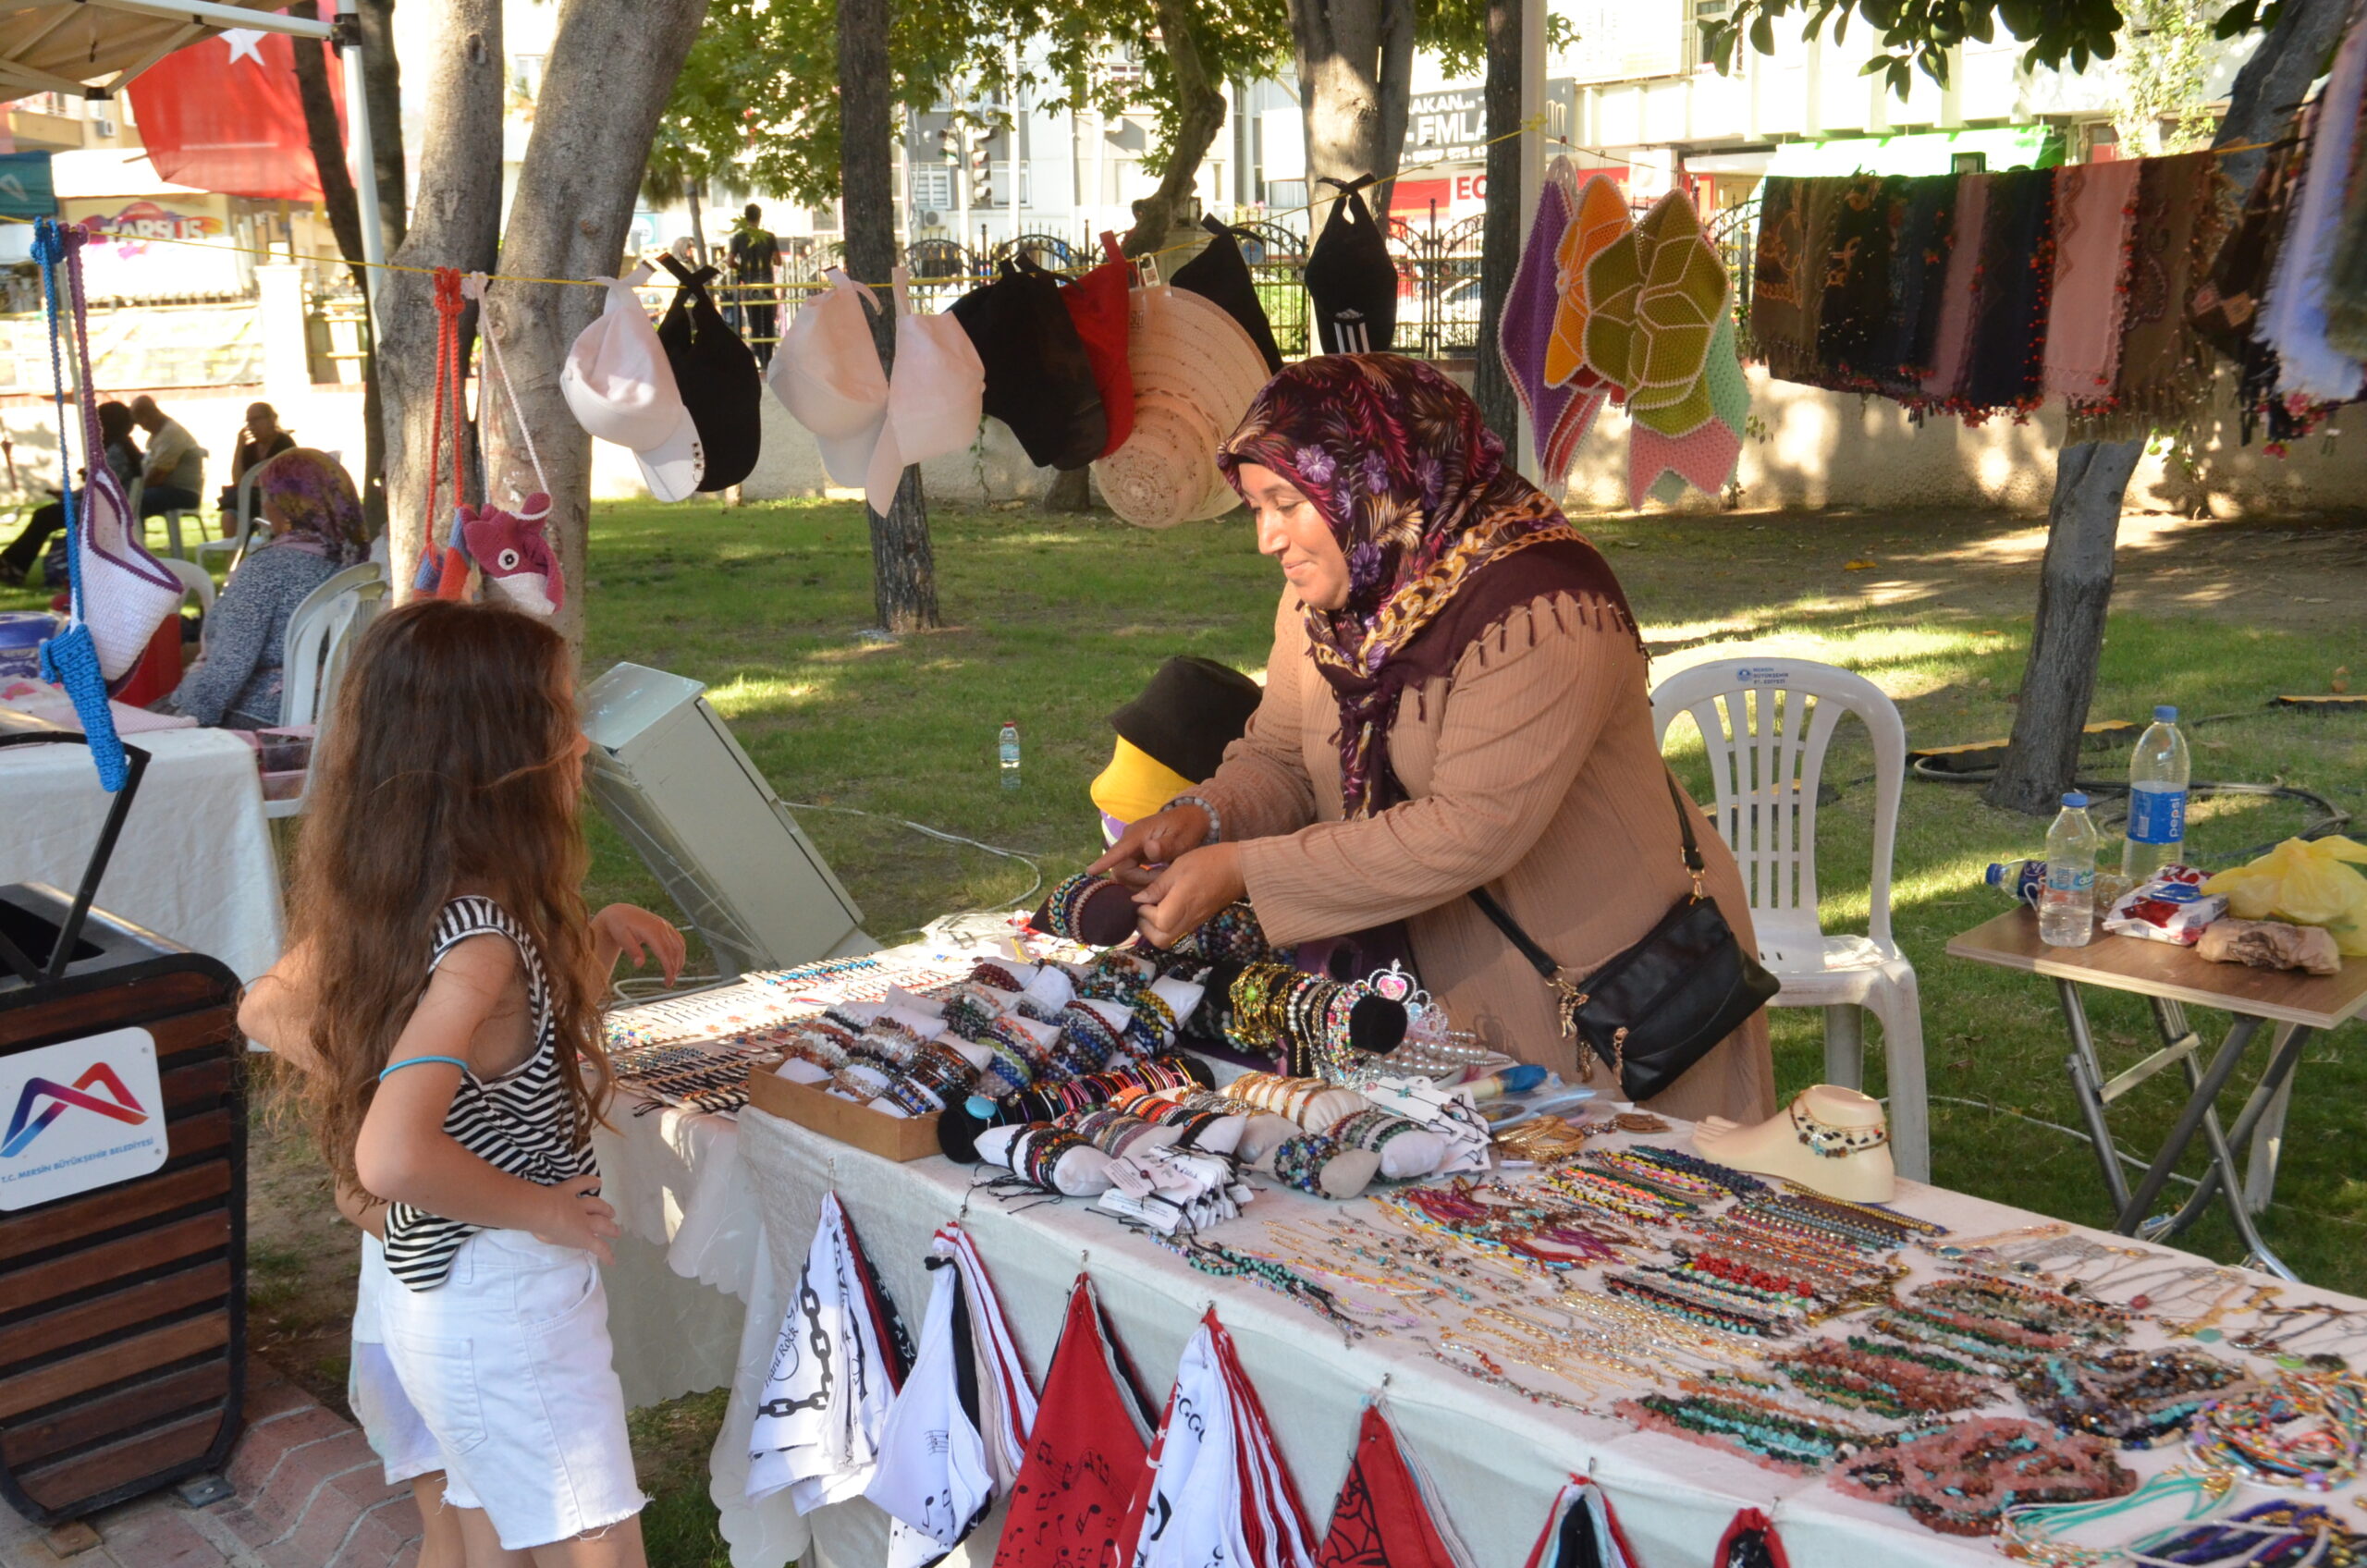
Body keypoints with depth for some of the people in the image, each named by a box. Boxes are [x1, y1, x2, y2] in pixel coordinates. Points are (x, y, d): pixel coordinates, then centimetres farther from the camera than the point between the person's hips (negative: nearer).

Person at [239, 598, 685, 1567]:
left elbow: (266, 1012, 16)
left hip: (406, 1276, 9)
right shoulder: (482, 936, -28)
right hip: (502, 1303, -9)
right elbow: (395, 1158, -38)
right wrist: (546, 1210, -21)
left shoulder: (367, 900, -3)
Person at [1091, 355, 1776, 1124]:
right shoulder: (1321, 602, 1)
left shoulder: (1539, 607, -25)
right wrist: (1202, 818, -13)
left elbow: (1473, 831, -30)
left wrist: (1243, 871, -29)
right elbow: (1278, 759, 11)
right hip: (1441, 986, 7)